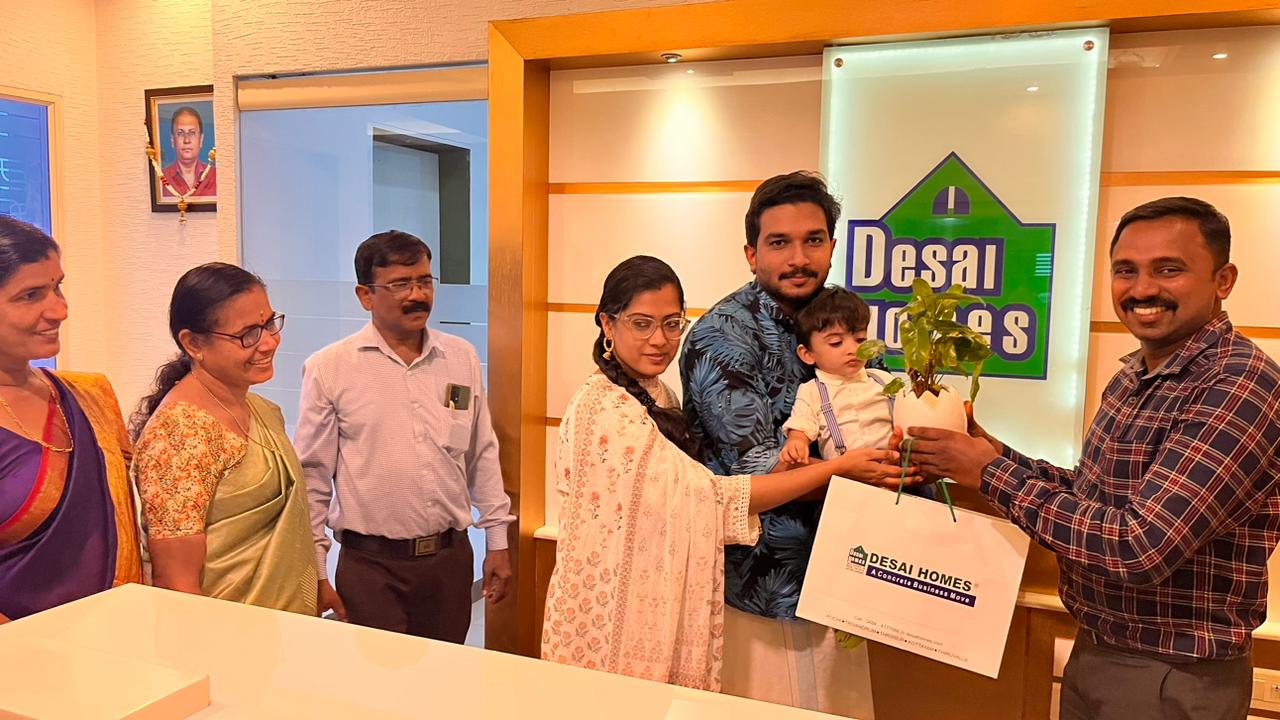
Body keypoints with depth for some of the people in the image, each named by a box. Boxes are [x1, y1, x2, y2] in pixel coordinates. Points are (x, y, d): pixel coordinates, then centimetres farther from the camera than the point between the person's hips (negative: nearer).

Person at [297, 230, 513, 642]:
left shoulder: (462, 358, 4)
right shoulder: (328, 368, -6)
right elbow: (312, 476, -2)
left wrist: (497, 543, 10)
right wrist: (314, 571, -2)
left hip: (451, 557, 3)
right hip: (370, 564, -3)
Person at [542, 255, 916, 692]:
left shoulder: (656, 395, 6)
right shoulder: (606, 409, -22)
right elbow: (711, 495, -23)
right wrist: (840, 468, -19)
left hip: (658, 608, 8)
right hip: (615, 617, -8)